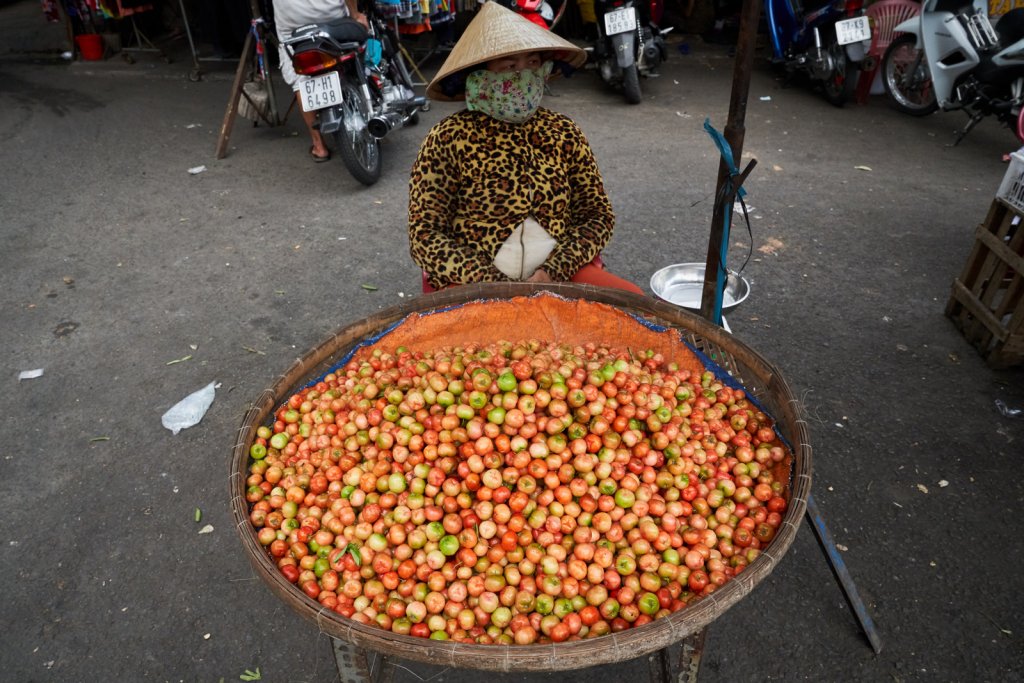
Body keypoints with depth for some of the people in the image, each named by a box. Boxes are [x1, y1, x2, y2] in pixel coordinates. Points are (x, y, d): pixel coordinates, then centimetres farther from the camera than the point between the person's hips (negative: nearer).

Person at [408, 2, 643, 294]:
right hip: (474, 283, -3)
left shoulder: (564, 132, 6)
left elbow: (597, 212, 6)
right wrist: (491, 285, -19)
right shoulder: (448, 138, -5)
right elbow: (425, 234, -8)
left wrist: (553, 272, -11)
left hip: (559, 275, 3)